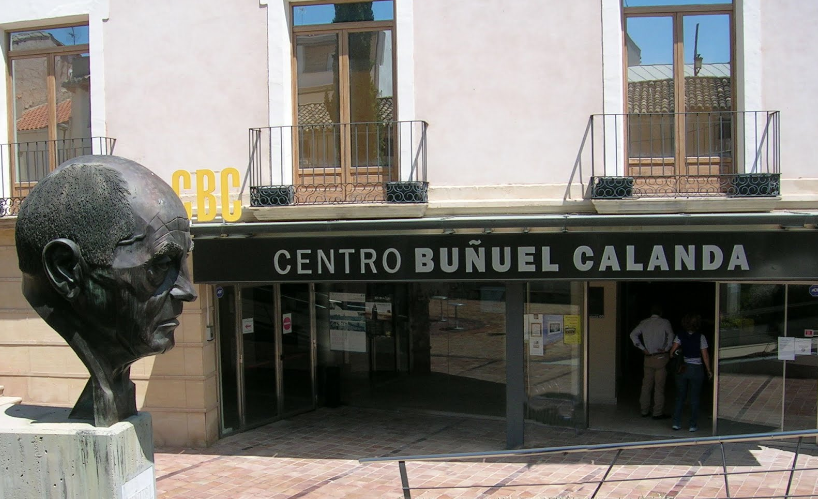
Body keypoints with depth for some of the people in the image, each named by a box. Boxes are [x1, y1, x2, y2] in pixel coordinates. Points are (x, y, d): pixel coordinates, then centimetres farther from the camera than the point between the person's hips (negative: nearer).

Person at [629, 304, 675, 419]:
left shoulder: (644, 323, 6)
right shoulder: (664, 322, -6)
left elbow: (633, 334, 0)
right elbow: (671, 335, -20)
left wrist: (642, 348, 1)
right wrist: (666, 349, -10)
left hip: (648, 357, 4)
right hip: (660, 358, -4)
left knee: (646, 385, 11)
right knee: (659, 386, 1)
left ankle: (644, 410, 17)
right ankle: (658, 413, 4)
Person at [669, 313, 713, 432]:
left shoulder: (680, 336, -2)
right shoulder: (700, 337, -8)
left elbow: (672, 352, -9)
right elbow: (705, 356, -6)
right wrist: (709, 371, 4)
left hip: (682, 368, 2)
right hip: (696, 369, -2)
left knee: (680, 397, 12)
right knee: (694, 399, 7)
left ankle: (676, 423, 9)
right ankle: (693, 425, 10)